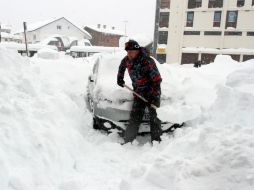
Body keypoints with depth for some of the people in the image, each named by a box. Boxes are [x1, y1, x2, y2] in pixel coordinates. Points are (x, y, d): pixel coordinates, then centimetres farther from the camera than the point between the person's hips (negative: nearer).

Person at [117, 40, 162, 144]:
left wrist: (155, 97, -26)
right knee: (135, 117, 6)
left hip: (151, 91, -5)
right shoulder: (127, 60, -3)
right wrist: (120, 78, 25)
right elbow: (122, 66, 23)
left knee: (154, 116, -5)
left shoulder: (147, 61, -23)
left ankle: (156, 140, 5)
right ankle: (128, 140, 12)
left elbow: (157, 80, -23)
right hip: (138, 91, 5)